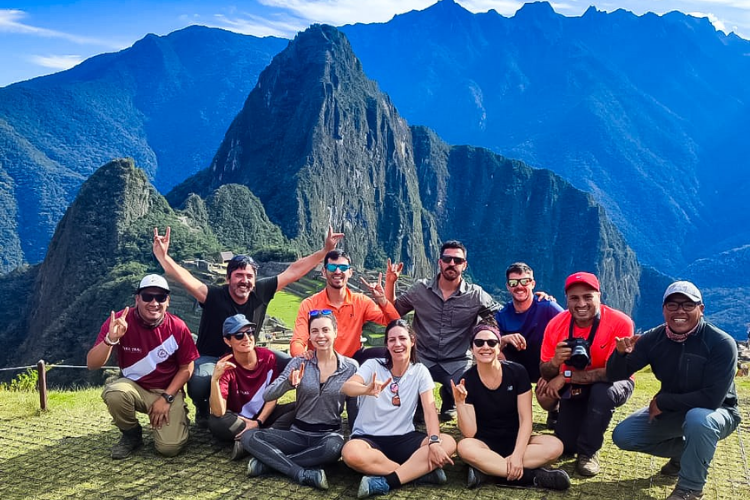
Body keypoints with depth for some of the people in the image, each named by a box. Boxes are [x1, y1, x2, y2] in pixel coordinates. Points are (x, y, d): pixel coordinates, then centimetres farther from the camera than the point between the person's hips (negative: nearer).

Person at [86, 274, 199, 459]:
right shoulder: (119, 321, -15)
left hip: (168, 391, -1)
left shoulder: (178, 327, -14)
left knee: (169, 447, -19)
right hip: (134, 387, 1)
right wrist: (110, 339, -36)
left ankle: (176, 417, 18)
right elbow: (92, 364, -18)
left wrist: (166, 398, -11)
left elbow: (186, 368, -2)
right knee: (114, 393, -34)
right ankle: (131, 434, -2)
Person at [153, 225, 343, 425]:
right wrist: (162, 255, -51)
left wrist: (325, 251, -8)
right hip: (210, 359, -4)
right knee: (199, 383, -36)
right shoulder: (214, 296, -20)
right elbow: (185, 278, -35)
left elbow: (292, 272, -7)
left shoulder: (260, 292, -10)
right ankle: (203, 410, 3)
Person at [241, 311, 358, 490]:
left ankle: (268, 461, -22)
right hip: (299, 433, 2)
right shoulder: (299, 362, -2)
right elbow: (267, 396, -11)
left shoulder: (351, 367, -3)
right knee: (249, 438, -20)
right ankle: (304, 474, -28)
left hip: (330, 434, -1)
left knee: (334, 447, -38)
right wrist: (289, 383, -30)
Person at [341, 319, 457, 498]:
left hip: (403, 439, 2)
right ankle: (421, 471, -25)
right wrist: (367, 390, -49)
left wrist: (434, 442, -28)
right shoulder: (373, 365, -6)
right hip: (368, 438, -2)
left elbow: (430, 410, -9)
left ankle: (386, 482, -29)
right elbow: (347, 387, -25)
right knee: (351, 453, -38)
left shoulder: (420, 371, 0)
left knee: (448, 443, -24)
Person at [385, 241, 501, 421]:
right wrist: (390, 282, -4)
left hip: (457, 362, 0)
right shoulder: (420, 289, 2)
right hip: (423, 359, 0)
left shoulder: (476, 295, -1)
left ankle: (448, 398, 15)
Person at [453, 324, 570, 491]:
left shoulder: (517, 372, -9)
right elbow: (469, 433, -14)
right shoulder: (467, 380, -12)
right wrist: (460, 403, -29)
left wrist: (517, 455, -23)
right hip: (485, 444, -2)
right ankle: (531, 475, -27)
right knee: (465, 447, -36)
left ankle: (485, 468, -28)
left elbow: (525, 419, -10)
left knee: (555, 446, -26)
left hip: (515, 441, 2)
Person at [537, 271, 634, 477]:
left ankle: (588, 452, -13)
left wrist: (565, 377, -31)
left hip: (611, 385, -3)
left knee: (603, 390, -36)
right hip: (574, 389, 3)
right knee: (565, 444, -6)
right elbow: (544, 373, -12)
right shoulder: (556, 325, -18)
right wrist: (555, 363, -37)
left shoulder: (620, 323, -28)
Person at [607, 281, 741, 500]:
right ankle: (684, 453, 15)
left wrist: (662, 402, -22)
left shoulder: (721, 343, -24)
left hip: (716, 413, -5)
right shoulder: (653, 339, -11)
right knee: (623, 436, -7)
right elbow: (616, 375, -12)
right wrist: (621, 353, -34)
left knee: (697, 419, -39)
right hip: (671, 411, 5)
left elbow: (712, 399, -30)